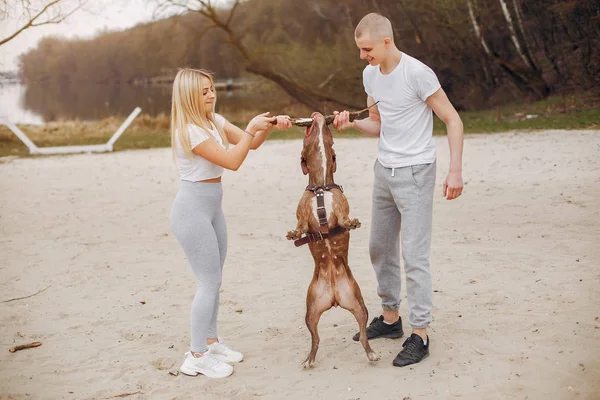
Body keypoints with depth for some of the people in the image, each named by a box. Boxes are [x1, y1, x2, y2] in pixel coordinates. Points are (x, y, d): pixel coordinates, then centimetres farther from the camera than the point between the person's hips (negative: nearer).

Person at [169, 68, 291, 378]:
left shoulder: (214, 121, 9)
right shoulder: (189, 130, -19)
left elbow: (251, 143, 9)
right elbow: (232, 161, -21)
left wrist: (270, 125, -8)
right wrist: (252, 127, -17)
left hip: (211, 208, 9)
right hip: (192, 210, -9)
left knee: (213, 280, 15)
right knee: (209, 283, -5)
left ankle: (211, 342, 28)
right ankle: (197, 356, 5)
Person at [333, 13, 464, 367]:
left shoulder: (417, 73, -17)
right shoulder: (370, 74, 6)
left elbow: (452, 120, -14)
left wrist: (455, 170, -20)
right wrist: (352, 123, -4)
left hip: (415, 172, -8)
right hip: (384, 170, 8)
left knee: (414, 256, -7)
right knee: (380, 248, 16)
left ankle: (420, 335, 3)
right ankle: (390, 318, 31)